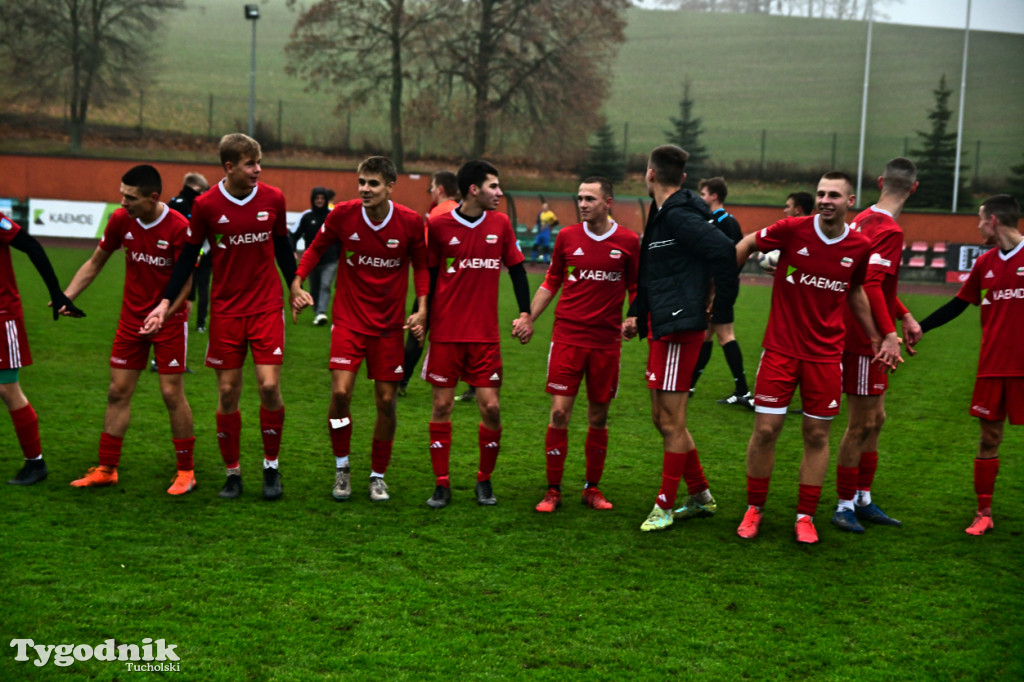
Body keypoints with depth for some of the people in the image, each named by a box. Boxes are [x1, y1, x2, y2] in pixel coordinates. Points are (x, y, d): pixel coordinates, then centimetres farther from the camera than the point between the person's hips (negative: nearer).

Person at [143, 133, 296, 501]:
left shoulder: (273, 198, -1)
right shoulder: (206, 205, -5)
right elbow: (189, 254, 4)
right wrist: (166, 302, 1)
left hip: (266, 307, 0)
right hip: (225, 309, 0)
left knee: (269, 386, -8)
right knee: (228, 391, 3)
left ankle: (271, 466, 12)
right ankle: (232, 472, 17)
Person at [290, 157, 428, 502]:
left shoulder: (410, 221, -9)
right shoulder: (342, 214, -9)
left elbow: (420, 264, 6)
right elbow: (316, 248, 7)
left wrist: (422, 307, -4)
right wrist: (297, 283, -6)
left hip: (389, 324, 1)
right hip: (348, 319, -1)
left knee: (386, 401, 3)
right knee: (340, 393, -13)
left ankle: (378, 475, 21)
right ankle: (341, 467, 11)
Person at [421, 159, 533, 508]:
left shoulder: (500, 224, 4)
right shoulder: (438, 225, -3)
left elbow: (516, 268, 10)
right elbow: (428, 275, 5)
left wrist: (525, 313, 2)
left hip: (485, 335, 2)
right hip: (445, 332, -2)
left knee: (491, 407, -1)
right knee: (442, 405, 2)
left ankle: (485, 480, 17)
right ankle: (442, 484, 12)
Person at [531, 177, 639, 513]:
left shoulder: (628, 241, 1)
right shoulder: (566, 236, 4)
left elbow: (636, 288, 9)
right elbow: (551, 283, 12)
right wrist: (528, 317, 4)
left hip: (606, 341, 0)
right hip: (567, 337, 0)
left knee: (599, 417, 7)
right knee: (559, 413, -5)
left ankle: (592, 488, 20)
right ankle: (553, 490, 5)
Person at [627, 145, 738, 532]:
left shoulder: (679, 216, -15)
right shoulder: (662, 215, 16)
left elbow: (724, 249, -28)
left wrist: (722, 308, -19)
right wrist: (637, 314, 17)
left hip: (679, 329, -10)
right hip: (661, 327, 10)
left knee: (671, 421, -1)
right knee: (663, 418, 15)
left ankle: (665, 507, 8)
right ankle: (700, 496, 26)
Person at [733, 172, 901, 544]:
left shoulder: (860, 246, -1)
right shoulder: (793, 230, -9)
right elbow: (746, 245, 7)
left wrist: (879, 338, 17)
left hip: (826, 353, 2)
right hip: (780, 348, -2)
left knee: (817, 435, 5)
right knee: (765, 430, -2)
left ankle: (805, 516, 17)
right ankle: (754, 509, 16)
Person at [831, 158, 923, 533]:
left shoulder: (865, 219, 10)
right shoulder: (890, 231, -17)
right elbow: (871, 286, -26)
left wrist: (904, 315, 20)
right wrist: (889, 334, -27)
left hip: (861, 337, 9)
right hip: (864, 341, -9)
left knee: (874, 418, 16)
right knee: (862, 424, -1)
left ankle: (863, 500, 25)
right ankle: (844, 506, 9)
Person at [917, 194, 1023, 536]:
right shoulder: (985, 263, 9)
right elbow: (958, 304, 18)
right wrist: (919, 327, 13)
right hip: (992, 366, 4)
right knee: (989, 437, 8)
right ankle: (984, 513, 16)